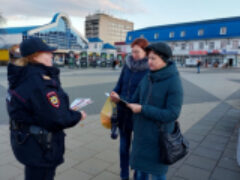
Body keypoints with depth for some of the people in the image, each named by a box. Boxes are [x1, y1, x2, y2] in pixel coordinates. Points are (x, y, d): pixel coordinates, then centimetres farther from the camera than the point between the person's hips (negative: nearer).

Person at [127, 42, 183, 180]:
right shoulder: (148, 78, 1)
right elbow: (135, 101, 7)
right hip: (141, 133, 6)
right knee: (140, 169, 20)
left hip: (158, 136, -5)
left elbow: (172, 114, -23)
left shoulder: (174, 82, -18)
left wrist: (142, 109, -24)